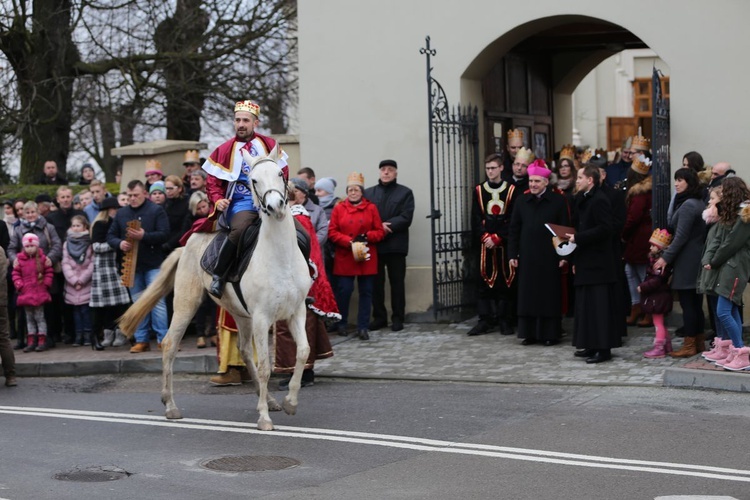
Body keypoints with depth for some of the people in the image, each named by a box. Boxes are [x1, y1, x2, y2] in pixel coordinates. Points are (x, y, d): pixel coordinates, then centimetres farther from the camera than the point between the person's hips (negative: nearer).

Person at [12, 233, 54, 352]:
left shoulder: (42, 258, -4)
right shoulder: (20, 260, 1)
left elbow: (49, 272, 1)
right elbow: (16, 274, 5)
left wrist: (46, 284, -8)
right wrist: (19, 285, -7)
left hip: (39, 294, -3)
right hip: (26, 294, 3)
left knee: (39, 317, 1)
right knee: (29, 318, 10)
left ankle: (42, 341, 5)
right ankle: (31, 342, 15)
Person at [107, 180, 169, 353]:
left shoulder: (156, 210, -2)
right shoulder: (121, 213, 12)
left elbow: (164, 234, -11)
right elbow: (111, 236, 12)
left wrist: (144, 236, -24)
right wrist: (119, 243, -10)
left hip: (153, 265, -5)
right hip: (131, 265, 5)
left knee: (157, 301, -7)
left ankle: (163, 339, -4)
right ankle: (141, 340, 13)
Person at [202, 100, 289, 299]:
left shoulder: (270, 145, 14)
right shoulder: (225, 150, 7)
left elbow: (283, 172, 21)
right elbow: (212, 180, 9)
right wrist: (217, 200, -8)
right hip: (241, 204, -3)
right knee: (239, 229, -37)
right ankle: (218, 276, -22)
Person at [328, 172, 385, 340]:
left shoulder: (371, 208, 4)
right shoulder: (339, 209, 3)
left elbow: (380, 232, 4)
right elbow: (332, 232, 0)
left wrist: (367, 236, -14)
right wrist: (349, 241, -14)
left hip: (367, 258, 1)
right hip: (344, 258, -1)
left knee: (366, 292, 2)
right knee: (344, 290, -2)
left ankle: (363, 327, 8)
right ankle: (341, 324, 16)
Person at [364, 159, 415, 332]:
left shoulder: (405, 193, 7)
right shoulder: (368, 193, 13)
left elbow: (406, 218, -6)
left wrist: (387, 226, -14)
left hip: (396, 245, -2)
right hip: (374, 245, 2)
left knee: (397, 283, 1)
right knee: (376, 283, 4)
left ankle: (397, 318, 7)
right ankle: (379, 317, 12)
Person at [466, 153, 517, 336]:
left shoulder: (511, 190, 2)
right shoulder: (478, 191, 7)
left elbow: (513, 219, -3)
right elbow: (476, 219, 4)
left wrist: (497, 237, -11)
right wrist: (485, 237, -10)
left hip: (505, 243, -1)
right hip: (484, 244, 1)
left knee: (505, 281, 1)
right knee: (484, 281, 0)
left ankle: (505, 320, 8)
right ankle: (485, 320, 3)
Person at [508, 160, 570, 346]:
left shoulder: (558, 201, -1)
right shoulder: (521, 201, 7)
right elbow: (514, 230, 9)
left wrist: (563, 254, -7)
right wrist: (512, 254, 3)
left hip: (549, 257, -3)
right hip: (527, 256, 3)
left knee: (549, 294, 1)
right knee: (528, 294, 4)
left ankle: (550, 333, 9)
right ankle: (529, 332, 12)